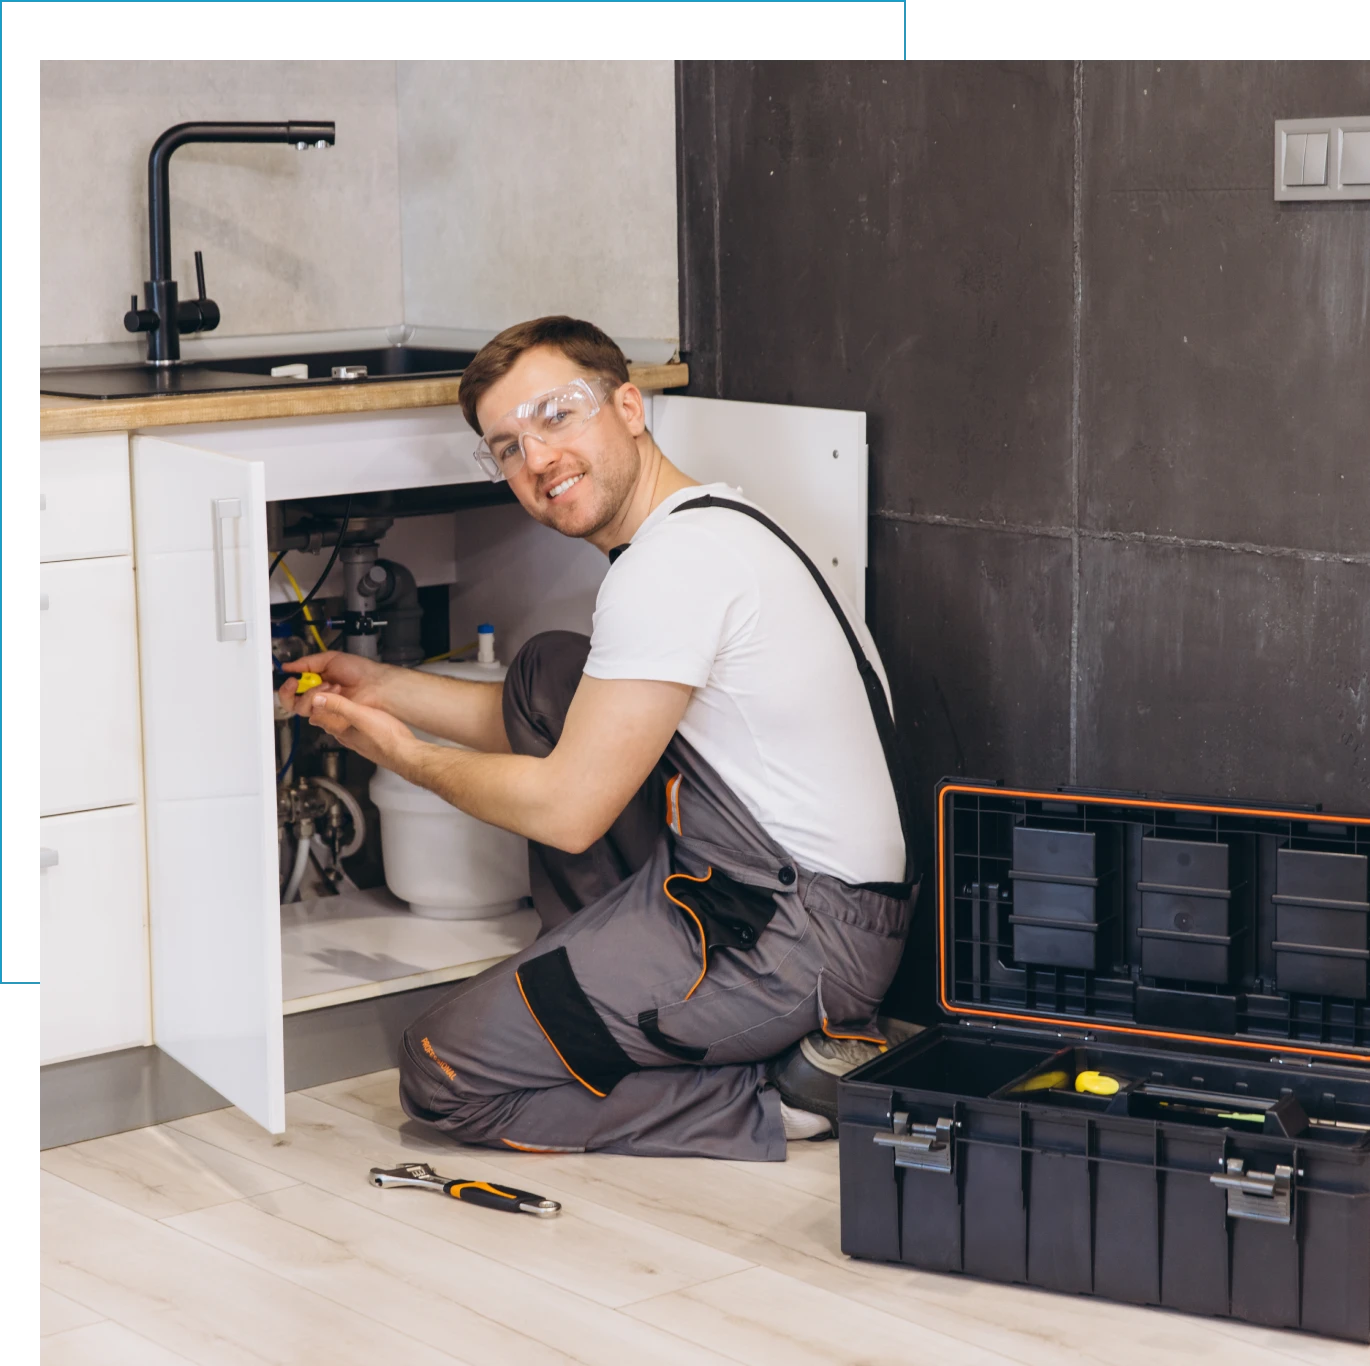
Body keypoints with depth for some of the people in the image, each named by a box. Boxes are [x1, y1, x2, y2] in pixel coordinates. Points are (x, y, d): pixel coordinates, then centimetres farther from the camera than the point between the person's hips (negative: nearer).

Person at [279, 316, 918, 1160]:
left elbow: (566, 808, -16)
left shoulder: (678, 560, -19)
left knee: (444, 1073, -6)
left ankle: (780, 1094, -4)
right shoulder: (706, 524, 14)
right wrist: (385, 688, 22)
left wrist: (401, 753, 0)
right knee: (547, 672, 20)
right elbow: (564, 733, 24)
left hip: (796, 933, -11)